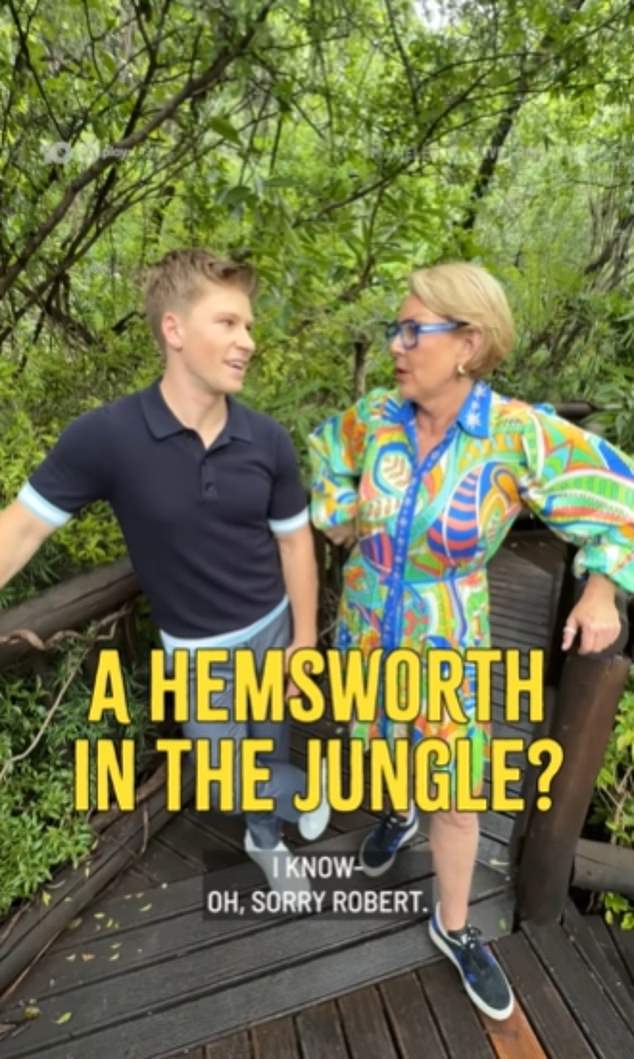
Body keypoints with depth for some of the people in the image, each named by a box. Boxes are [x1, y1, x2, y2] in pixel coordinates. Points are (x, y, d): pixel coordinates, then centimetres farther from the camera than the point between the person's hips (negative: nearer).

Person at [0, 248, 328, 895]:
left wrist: (305, 638, 0)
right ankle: (308, 792, 43)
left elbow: (294, 541, -3)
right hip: (196, 647, -1)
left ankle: (265, 841, 54)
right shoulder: (105, 436, -22)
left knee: (268, 750, 22)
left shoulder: (267, 441, -14)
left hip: (271, 628, 2)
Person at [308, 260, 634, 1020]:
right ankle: (397, 814, 62)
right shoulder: (374, 416, -14)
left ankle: (453, 928, 39)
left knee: (456, 797, 11)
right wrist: (338, 512, -4)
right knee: (384, 742, 26)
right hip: (366, 628, 3)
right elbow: (326, 450, 9)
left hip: (447, 645, -2)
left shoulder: (520, 434, -24)